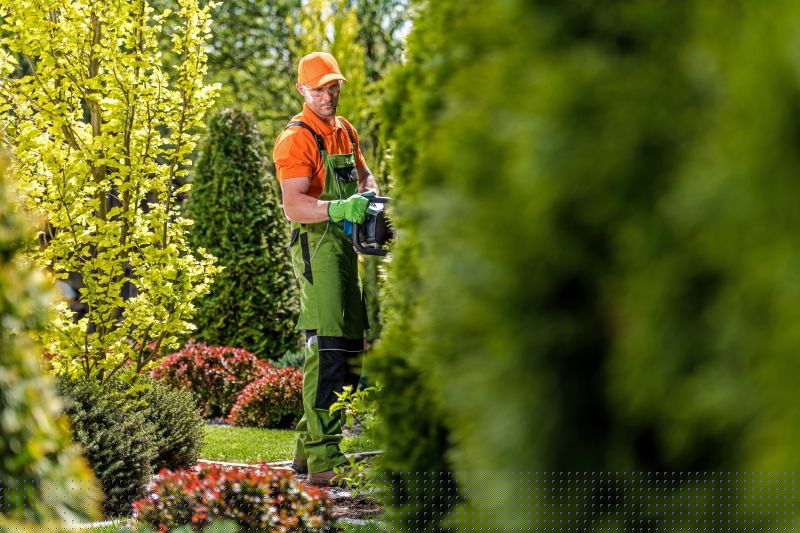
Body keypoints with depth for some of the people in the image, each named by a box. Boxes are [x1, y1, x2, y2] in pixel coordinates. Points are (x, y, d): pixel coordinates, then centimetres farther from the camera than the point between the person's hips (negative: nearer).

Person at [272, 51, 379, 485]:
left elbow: (364, 175, 31)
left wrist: (368, 198, 8)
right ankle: (322, 461, -20)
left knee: (352, 350, 12)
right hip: (318, 244, -9)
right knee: (327, 349, -17)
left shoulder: (345, 131, 17)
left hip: (345, 247, 9)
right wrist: (337, 208, -36)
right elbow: (294, 205, -20)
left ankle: (308, 449, 20)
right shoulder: (296, 139, -10)